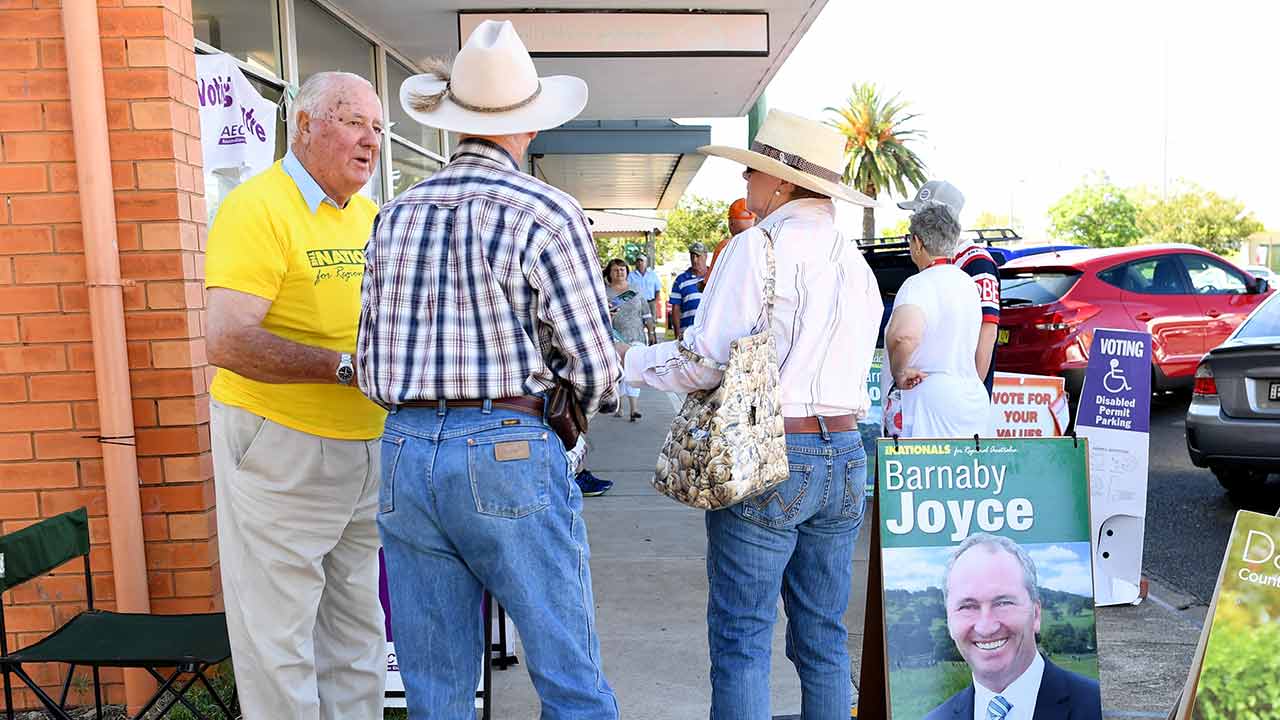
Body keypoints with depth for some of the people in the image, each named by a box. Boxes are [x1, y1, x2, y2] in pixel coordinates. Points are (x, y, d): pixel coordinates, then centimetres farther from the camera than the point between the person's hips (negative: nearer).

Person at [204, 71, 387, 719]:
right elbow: (228, 342, -23)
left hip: (365, 446, 7)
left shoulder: (367, 215, 12)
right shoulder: (258, 206, -12)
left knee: (358, 635, 17)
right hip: (281, 450, -7)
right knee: (280, 643, 4)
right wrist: (348, 366, -22)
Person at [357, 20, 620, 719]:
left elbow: (370, 366, 12)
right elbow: (593, 366, -5)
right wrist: (591, 400, 16)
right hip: (508, 453, -5)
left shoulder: (395, 215, 9)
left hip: (405, 455, 6)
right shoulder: (547, 212, -7)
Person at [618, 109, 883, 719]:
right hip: (845, 457, 8)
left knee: (741, 639, 0)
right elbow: (846, 371, 16)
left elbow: (703, 364, -12)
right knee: (823, 636, 14)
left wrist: (628, 360, 1)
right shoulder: (856, 264, 15)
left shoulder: (758, 246, -8)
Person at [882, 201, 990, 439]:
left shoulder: (919, 284, -12)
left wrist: (899, 371, -18)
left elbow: (903, 336, -31)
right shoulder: (968, 283, 17)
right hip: (972, 399, 9)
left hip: (928, 404, -9)